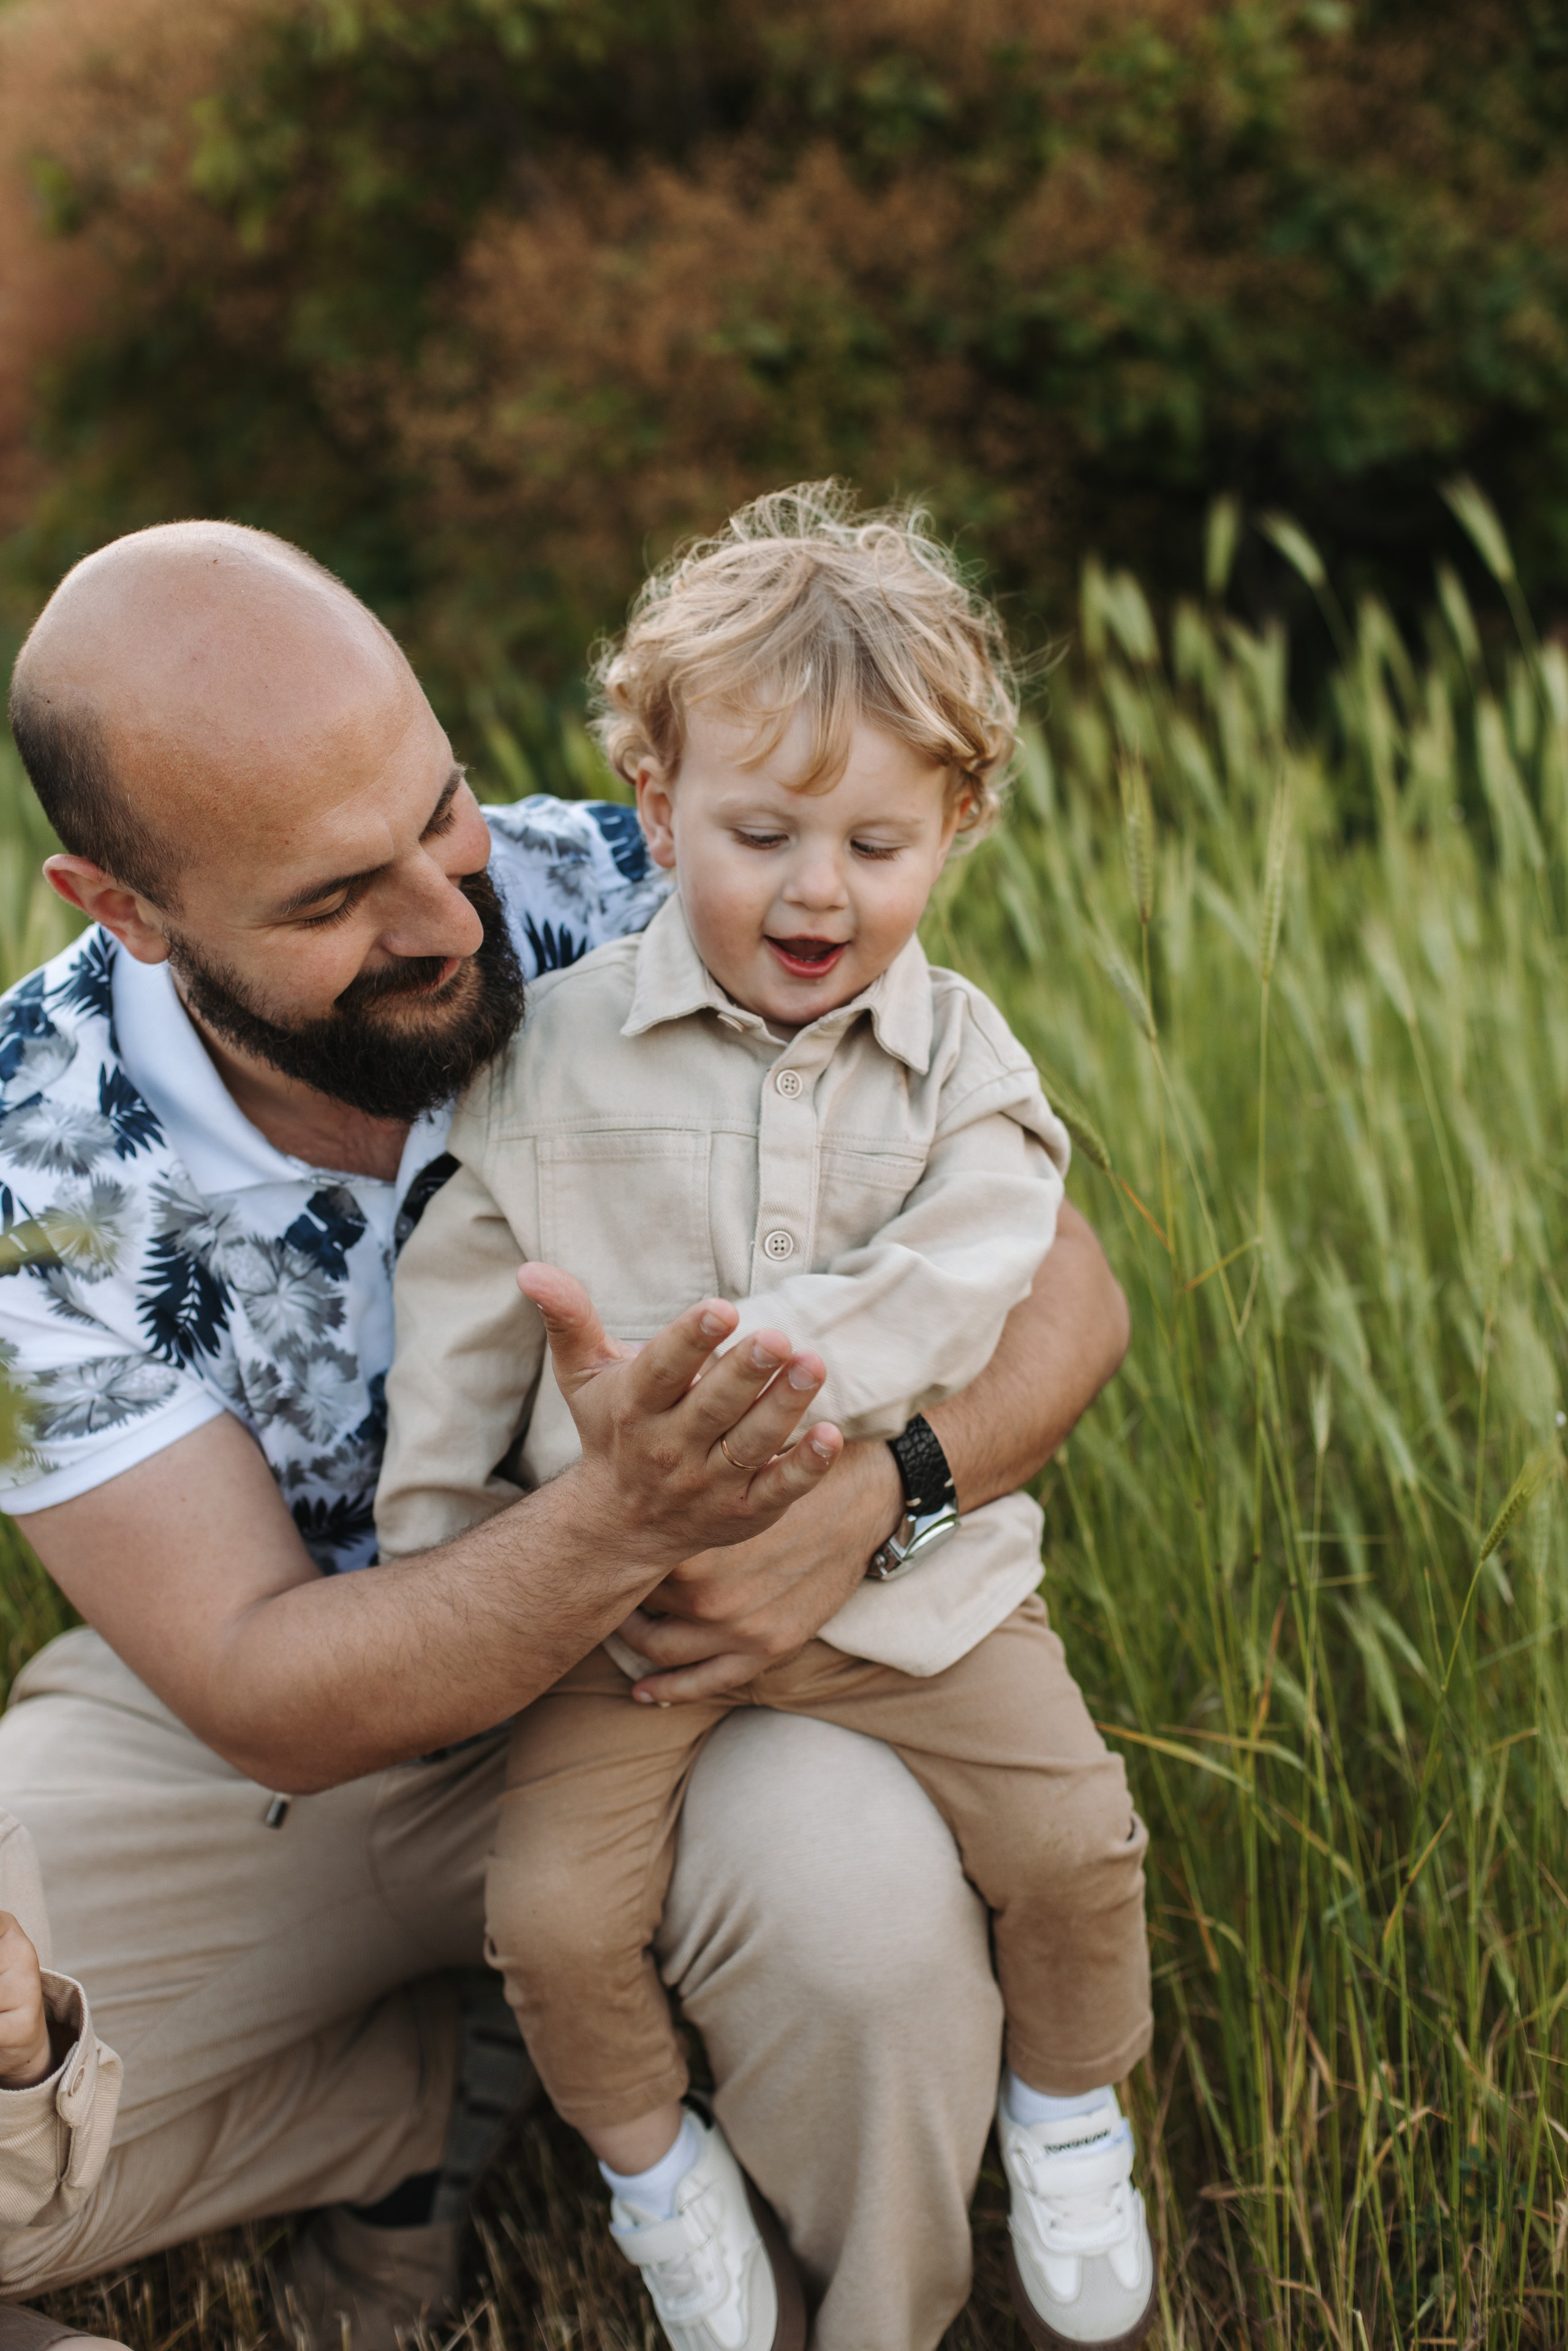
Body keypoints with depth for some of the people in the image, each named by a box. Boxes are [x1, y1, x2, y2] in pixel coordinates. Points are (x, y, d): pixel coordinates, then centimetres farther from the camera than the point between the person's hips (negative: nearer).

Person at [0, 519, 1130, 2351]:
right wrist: (629, 1517, -41)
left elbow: (1062, 1287, -11)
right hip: (229, 1732, 1)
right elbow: (263, 1701, -23)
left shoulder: (624, 913, -20)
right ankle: (432, 2082, 7)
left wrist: (876, 1488, -34)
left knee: (863, 1909, -32)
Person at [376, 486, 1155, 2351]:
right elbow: (464, 1308, 3)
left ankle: (1069, 2122, 24)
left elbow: (969, 1267, -18)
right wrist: (425, 1553, 1)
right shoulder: (554, 1049, -4)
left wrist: (789, 1358, -33)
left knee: (1076, 1839, -8)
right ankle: (653, 2166, 19)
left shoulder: (959, 1055, -2)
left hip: (910, 1568, 1)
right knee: (552, 1908, -13)